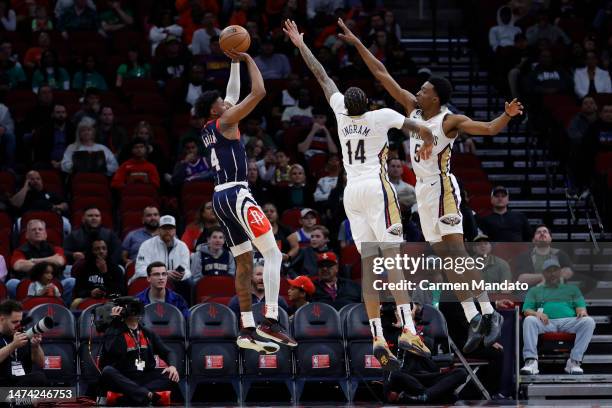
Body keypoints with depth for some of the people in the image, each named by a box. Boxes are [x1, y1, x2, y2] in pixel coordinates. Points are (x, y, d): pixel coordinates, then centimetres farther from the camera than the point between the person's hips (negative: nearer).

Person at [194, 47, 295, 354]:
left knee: (244, 262, 9)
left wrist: (235, 63, 32)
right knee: (272, 253, -9)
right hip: (236, 194, -9)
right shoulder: (225, 121, -6)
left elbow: (234, 94, 32)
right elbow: (258, 92, -9)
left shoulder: (209, 129, 18)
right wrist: (247, 60, 2)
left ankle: (247, 330, 5)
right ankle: (270, 322, -20)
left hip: (220, 198, 9)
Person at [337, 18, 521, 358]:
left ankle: (489, 314, -17)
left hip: (442, 189, -8)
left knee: (458, 255, -16)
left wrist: (506, 116, -43)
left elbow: (489, 128, -23)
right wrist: (357, 43, 11)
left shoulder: (450, 121, -12)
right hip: (424, 190, 8)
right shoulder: (413, 108, 7)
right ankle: (473, 320, 5)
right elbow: (382, 74, 10)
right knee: (447, 260, 5)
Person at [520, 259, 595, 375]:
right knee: (529, 320, -35)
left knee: (588, 321, -30)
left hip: (569, 321, 1)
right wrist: (536, 313, -10)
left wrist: (582, 312, -9)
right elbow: (526, 310, 15)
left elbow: (580, 306, 17)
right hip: (546, 322, -1)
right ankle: (531, 361, -41)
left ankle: (575, 361, -32)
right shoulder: (535, 291, 28)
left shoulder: (572, 289, 30)